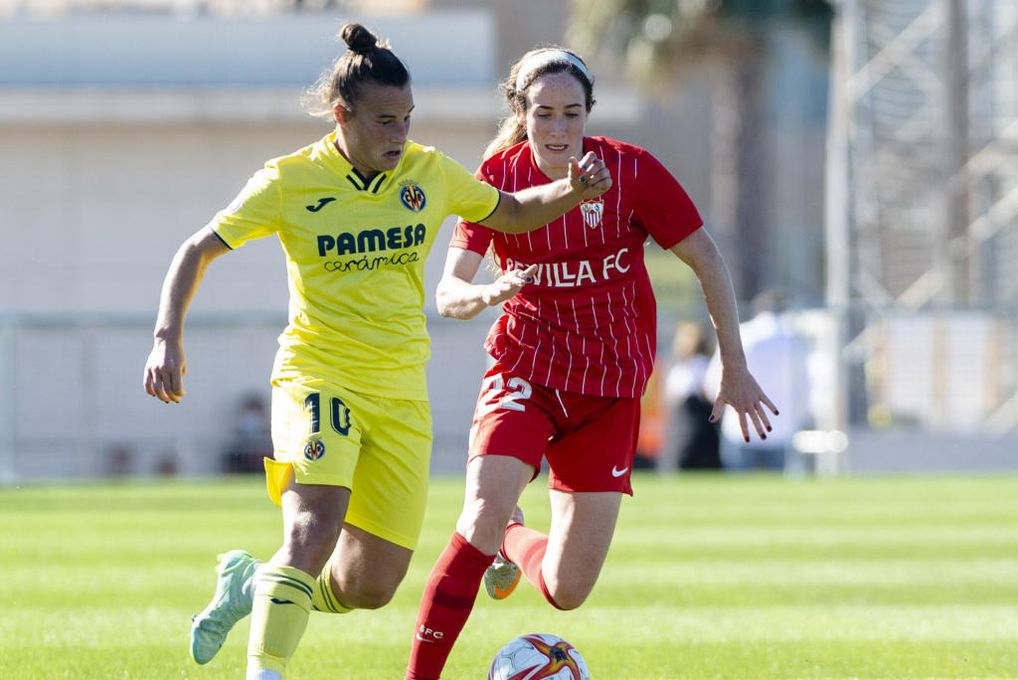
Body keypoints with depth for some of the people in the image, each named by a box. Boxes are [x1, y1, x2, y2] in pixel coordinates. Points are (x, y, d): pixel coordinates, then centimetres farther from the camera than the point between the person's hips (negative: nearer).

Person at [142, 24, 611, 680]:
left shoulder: (430, 173, 3)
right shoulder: (289, 182, -7)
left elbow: (513, 213, 19)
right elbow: (198, 251, 1)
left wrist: (572, 191, -1)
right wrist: (168, 339, -12)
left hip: (401, 392, 4)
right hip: (317, 378, -4)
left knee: (370, 587, 4)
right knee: (314, 529, -30)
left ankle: (251, 583, 30)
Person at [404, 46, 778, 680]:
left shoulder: (630, 171, -12)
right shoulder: (498, 177, -7)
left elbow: (706, 260, -1)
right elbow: (448, 294, -9)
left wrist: (735, 367, 2)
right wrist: (489, 294, -32)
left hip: (611, 389, 0)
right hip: (525, 371, 0)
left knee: (566, 592, 0)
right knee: (483, 513, -29)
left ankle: (514, 542, 37)